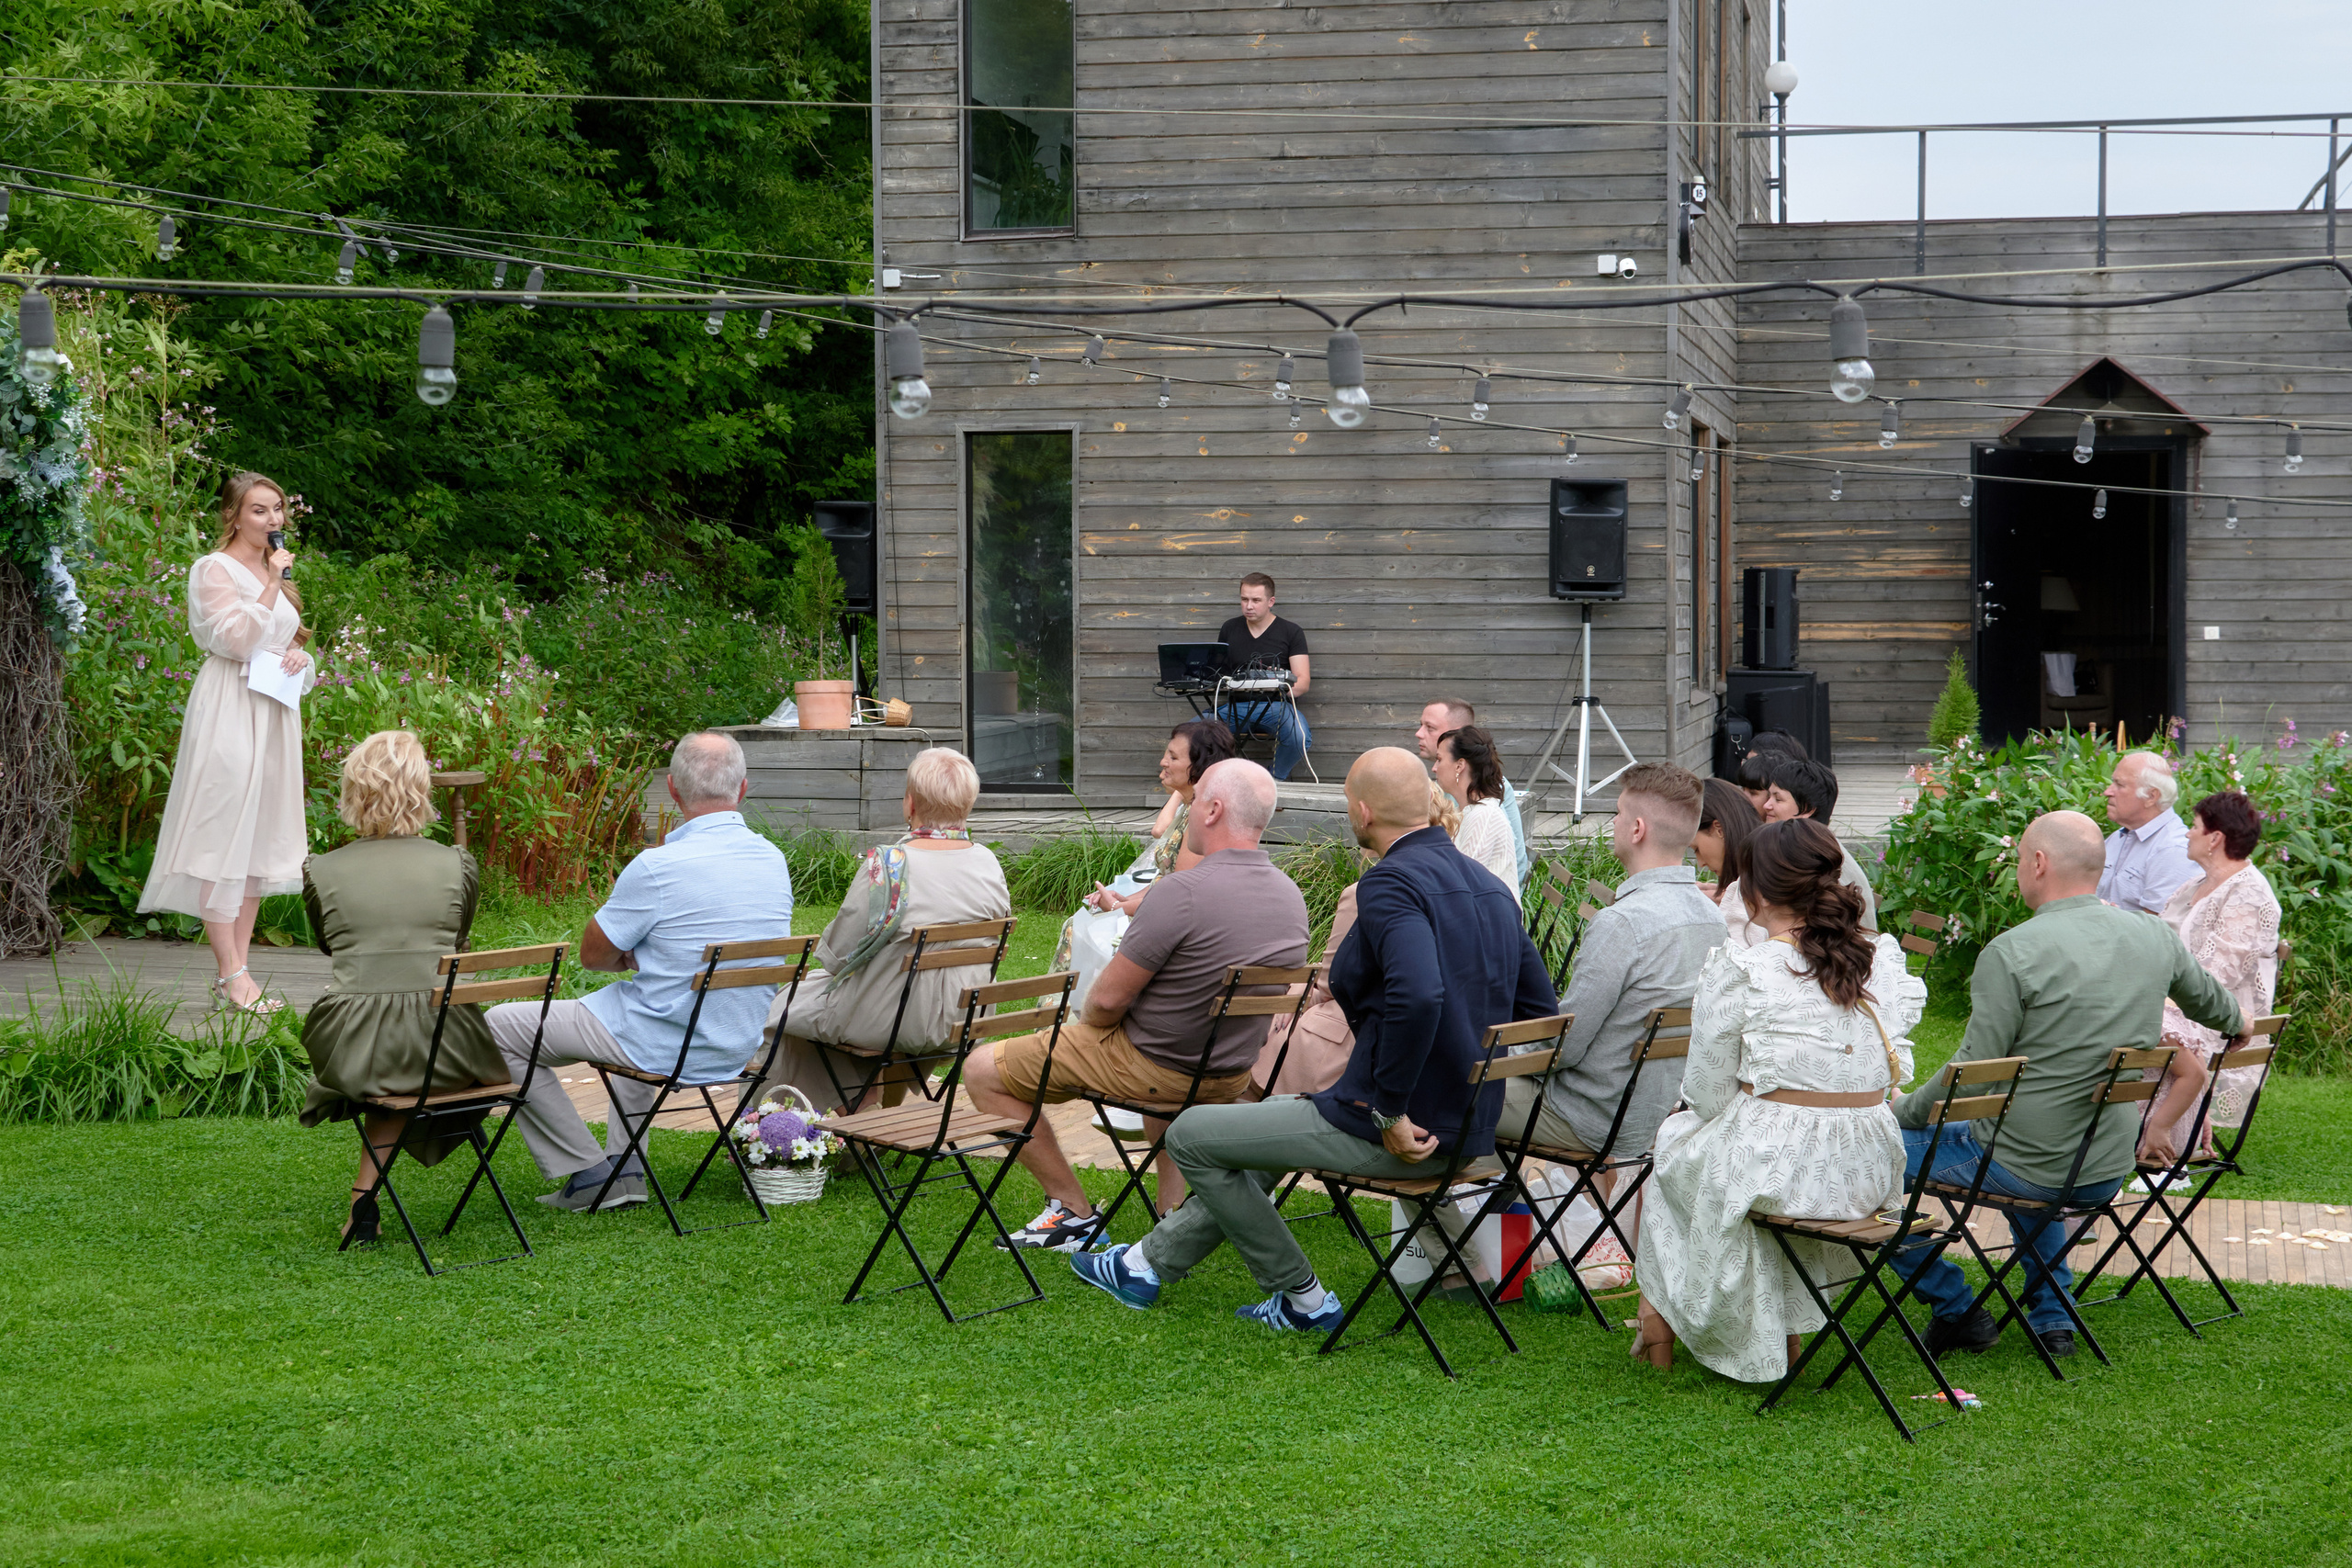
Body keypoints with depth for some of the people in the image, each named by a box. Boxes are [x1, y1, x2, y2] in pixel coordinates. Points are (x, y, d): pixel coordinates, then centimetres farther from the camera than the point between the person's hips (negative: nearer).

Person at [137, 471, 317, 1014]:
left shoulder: (273, 569, 19)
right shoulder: (214, 569, -6)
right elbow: (238, 638, -16)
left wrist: (299, 655, 4)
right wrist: (272, 586, -16)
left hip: (272, 714, 9)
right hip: (229, 711, -9)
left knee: (258, 838, 7)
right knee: (224, 833, -9)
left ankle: (238, 966, 9)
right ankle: (231, 975, -10)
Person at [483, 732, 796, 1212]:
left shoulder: (658, 868, -23)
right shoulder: (773, 861, -1)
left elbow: (593, 955, -10)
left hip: (666, 1046, -7)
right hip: (739, 1045, 8)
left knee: (500, 1027, 6)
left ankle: (589, 1173, 7)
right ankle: (626, 1168, 32)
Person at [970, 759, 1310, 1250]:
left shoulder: (1182, 892, -28)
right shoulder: (1292, 896, -4)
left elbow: (1108, 999, -22)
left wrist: (1084, 1022, 1)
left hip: (1152, 1070, -7)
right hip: (1234, 1074, 7)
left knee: (983, 1070, 6)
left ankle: (1072, 1210, 10)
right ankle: (1179, 1207, 28)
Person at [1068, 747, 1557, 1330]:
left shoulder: (1390, 883, -19)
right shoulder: (1486, 883, 10)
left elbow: (1417, 997, -36)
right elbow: (1539, 1005, 14)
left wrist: (1391, 1112, -25)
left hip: (1402, 1133, -9)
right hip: (1468, 1126, 9)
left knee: (1192, 1135, 6)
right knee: (1276, 1115, 31)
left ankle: (1303, 1297, 14)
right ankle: (1148, 1262, 39)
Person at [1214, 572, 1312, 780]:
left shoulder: (1291, 632, 4)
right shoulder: (1229, 629, 15)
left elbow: (1303, 683, -2)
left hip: (1276, 705, -2)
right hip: (1237, 706, 2)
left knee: (1299, 738, -35)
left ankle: (1277, 779, -5)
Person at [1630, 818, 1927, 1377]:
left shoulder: (1739, 973, -13)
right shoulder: (1885, 958, 3)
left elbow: (1708, 1092, -5)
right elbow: (1896, 1068, 13)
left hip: (1775, 1166, -5)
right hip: (1870, 1173, 5)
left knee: (1674, 1138, 26)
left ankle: (1660, 1322, 38)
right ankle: (1788, 1328, 40)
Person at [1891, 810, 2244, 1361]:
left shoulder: (2010, 953, -20)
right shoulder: (2153, 937, 0)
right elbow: (2208, 999, 21)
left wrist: (1900, 1111, 0)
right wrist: (2234, 1025, 45)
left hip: (2022, 1166, -7)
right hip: (2108, 1174, 7)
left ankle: (1956, 1309, 16)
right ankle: (2053, 1318, 35)